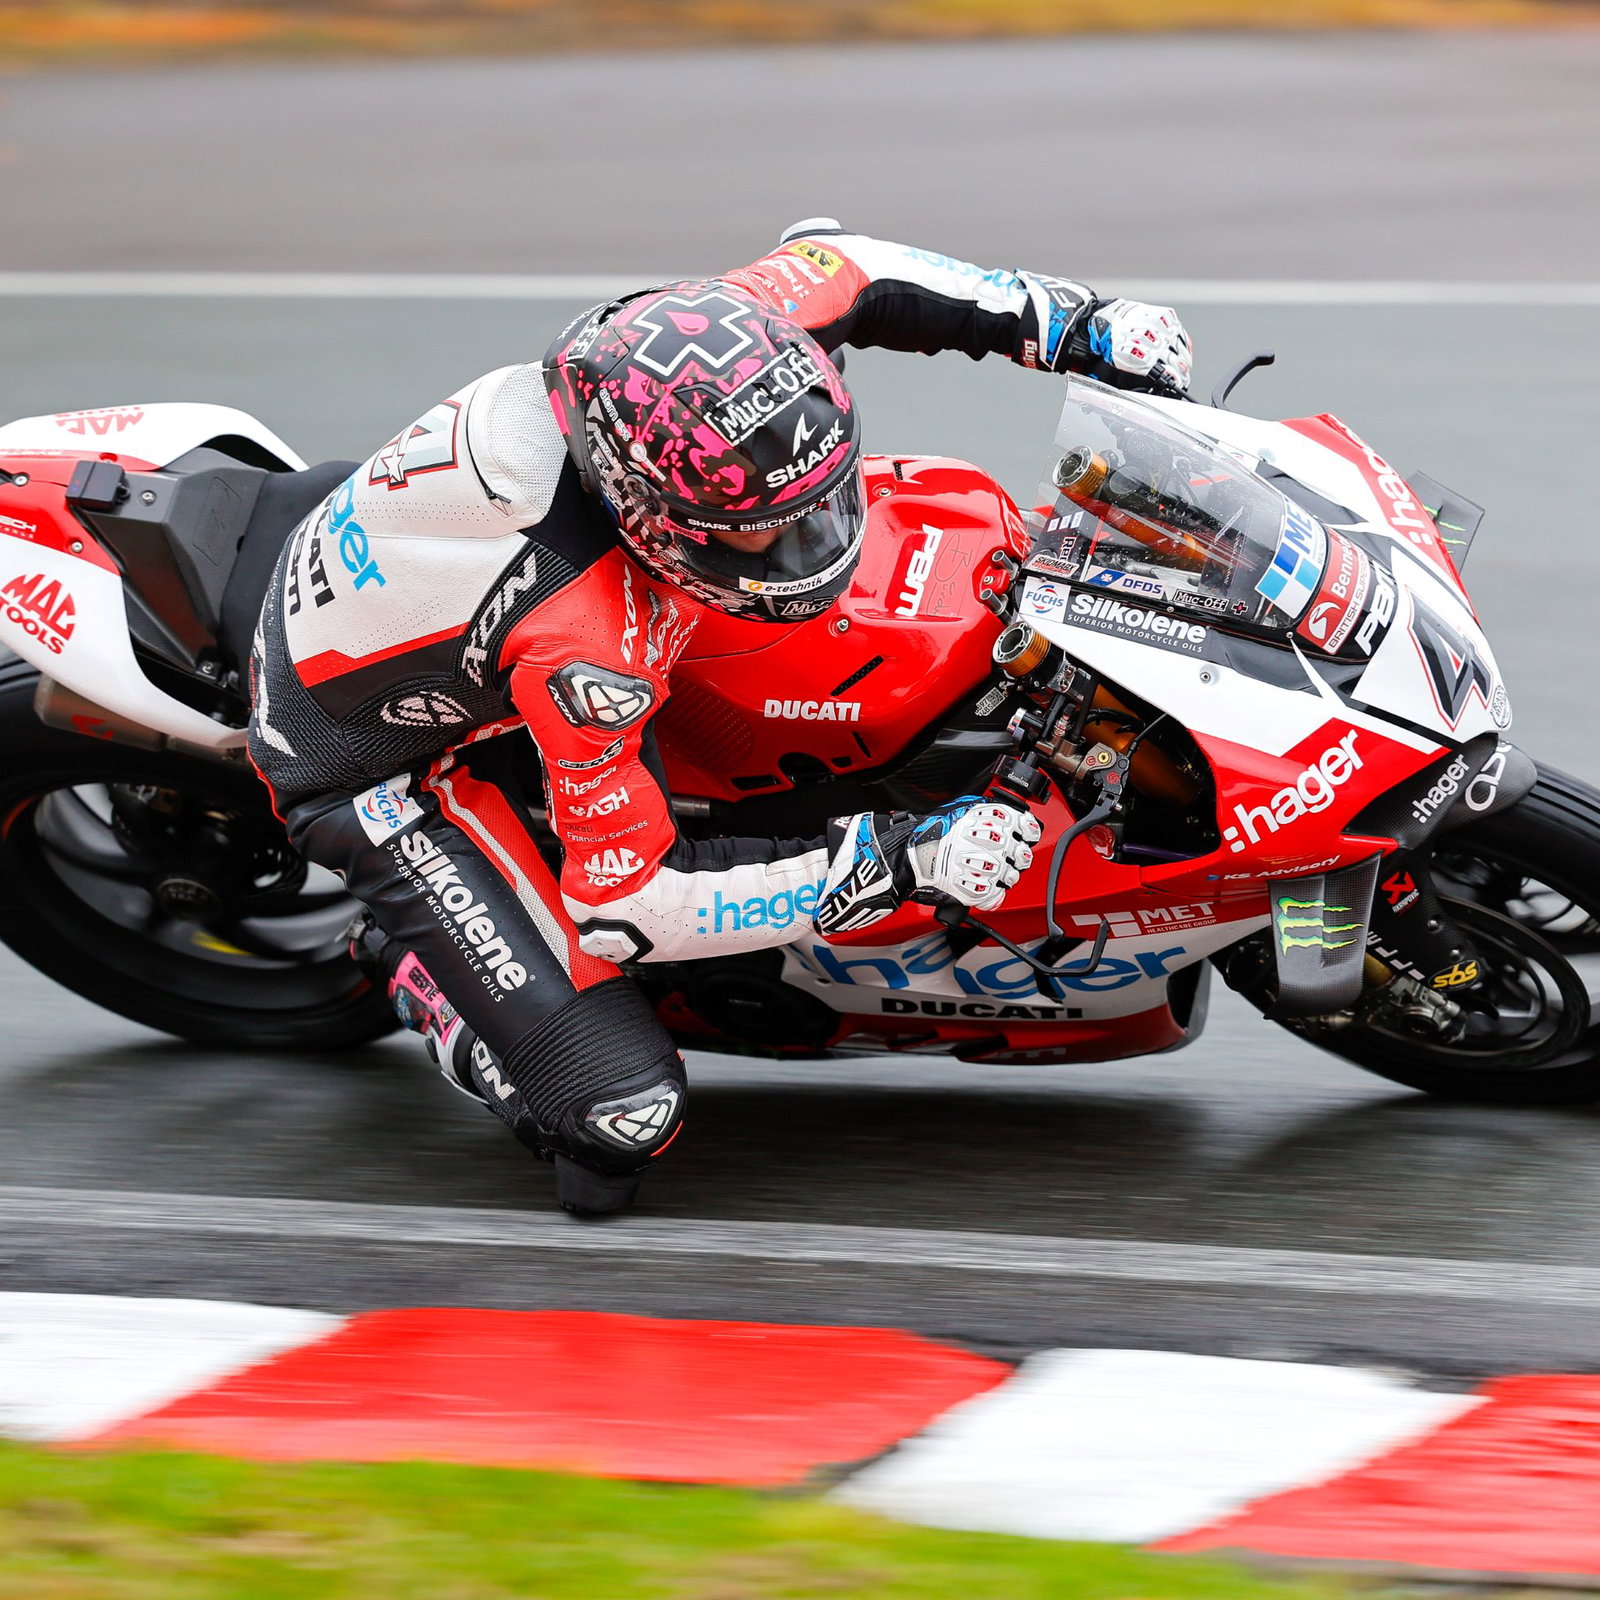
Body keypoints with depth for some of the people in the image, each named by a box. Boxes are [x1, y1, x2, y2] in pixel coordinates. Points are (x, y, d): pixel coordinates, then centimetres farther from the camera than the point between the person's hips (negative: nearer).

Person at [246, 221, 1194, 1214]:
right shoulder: (585, 644, -42)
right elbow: (624, 900, -31)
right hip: (380, 770, -7)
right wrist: (895, 865, -34)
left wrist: (1076, 325, -10)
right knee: (622, 1112, -17)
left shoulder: (677, 352, -25)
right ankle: (412, 959, 10)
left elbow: (826, 261, -4)